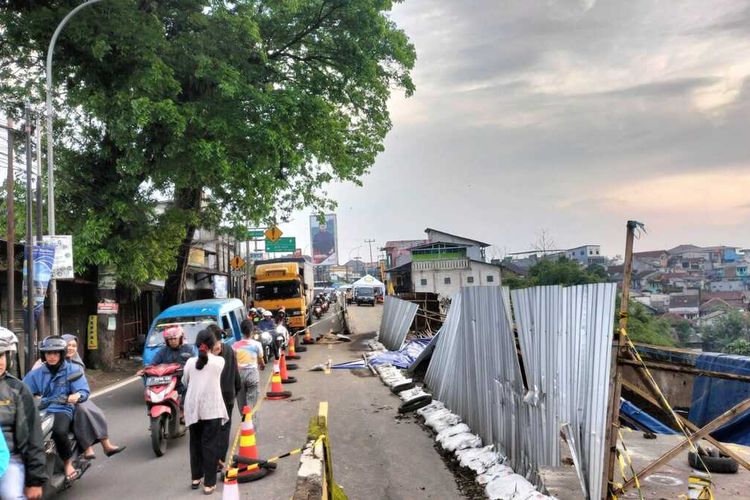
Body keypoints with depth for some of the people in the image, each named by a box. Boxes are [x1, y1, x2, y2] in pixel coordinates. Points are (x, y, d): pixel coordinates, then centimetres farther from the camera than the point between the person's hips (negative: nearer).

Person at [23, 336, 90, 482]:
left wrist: (76, 396, -28)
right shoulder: (36, 374, 15)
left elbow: (84, 391, -5)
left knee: (59, 431, -34)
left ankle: (68, 462, -8)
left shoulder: (73, 370, 5)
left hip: (62, 410, -3)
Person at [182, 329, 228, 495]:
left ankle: (196, 478, 29)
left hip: (192, 408, 3)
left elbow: (185, 382, 13)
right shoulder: (219, 361, -6)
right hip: (211, 409, -3)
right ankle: (209, 483, 5)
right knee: (210, 445, 3)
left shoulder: (190, 362, 0)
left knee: (195, 443, 18)